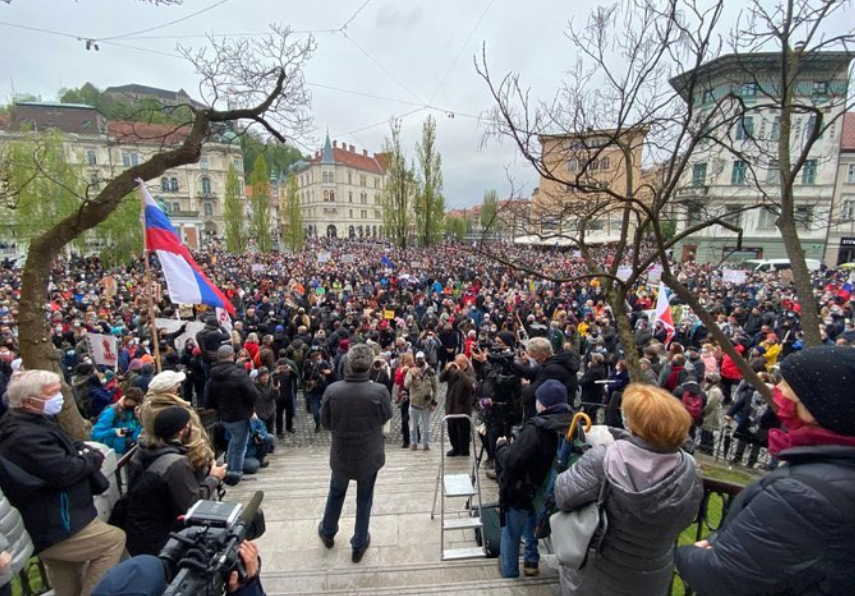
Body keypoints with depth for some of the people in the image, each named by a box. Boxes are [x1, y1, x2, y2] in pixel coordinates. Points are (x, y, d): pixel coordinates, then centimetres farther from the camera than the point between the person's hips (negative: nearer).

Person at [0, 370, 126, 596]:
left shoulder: (35, 423, 9)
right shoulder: (26, 436, -28)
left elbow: (69, 448, 16)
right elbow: (65, 472, -33)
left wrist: (84, 451, -6)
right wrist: (94, 458, -14)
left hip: (51, 524, 11)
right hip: (55, 530, -11)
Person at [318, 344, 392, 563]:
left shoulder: (332, 390, -21)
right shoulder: (379, 391, -25)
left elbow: (325, 422, -5)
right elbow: (386, 418, -5)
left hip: (341, 454, 2)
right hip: (369, 455, -1)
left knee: (336, 493, 28)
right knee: (364, 499, 20)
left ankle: (328, 532, 51)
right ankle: (359, 545, 37)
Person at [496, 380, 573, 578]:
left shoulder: (536, 429, -33)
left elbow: (511, 461, -32)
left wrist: (502, 445, -12)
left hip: (524, 491, -6)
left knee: (512, 533, 19)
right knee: (533, 528, 31)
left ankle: (509, 570, 37)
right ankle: (531, 562, 47)